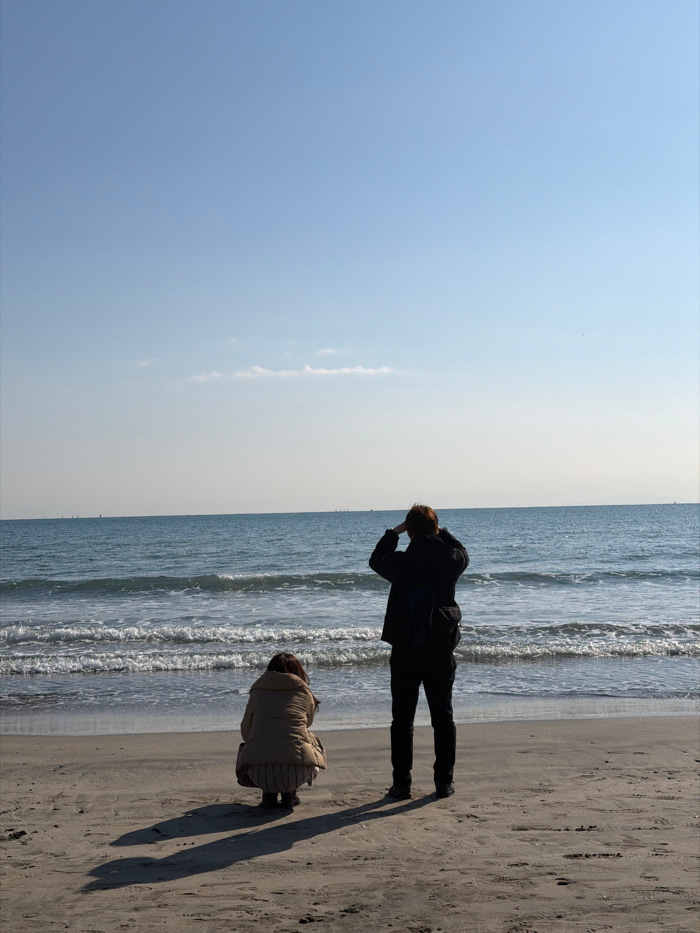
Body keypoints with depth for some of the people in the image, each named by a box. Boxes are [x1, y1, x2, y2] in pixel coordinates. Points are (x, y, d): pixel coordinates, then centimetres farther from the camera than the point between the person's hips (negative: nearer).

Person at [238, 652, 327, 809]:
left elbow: (245, 732, 18)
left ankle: (268, 791, 14)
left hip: (259, 773, 1)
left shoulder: (257, 692, 14)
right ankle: (289, 793, 15)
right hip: (296, 772, -1)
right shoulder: (305, 693, 12)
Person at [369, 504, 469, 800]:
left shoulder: (401, 562, -12)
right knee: (443, 717, 11)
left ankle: (401, 784, 8)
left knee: (402, 720, 6)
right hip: (442, 651, 2)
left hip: (406, 651, -2)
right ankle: (444, 782, 14)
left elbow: (376, 559, 11)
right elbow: (462, 553, 20)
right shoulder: (451, 560, -6)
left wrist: (394, 532, 15)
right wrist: (441, 531, 18)